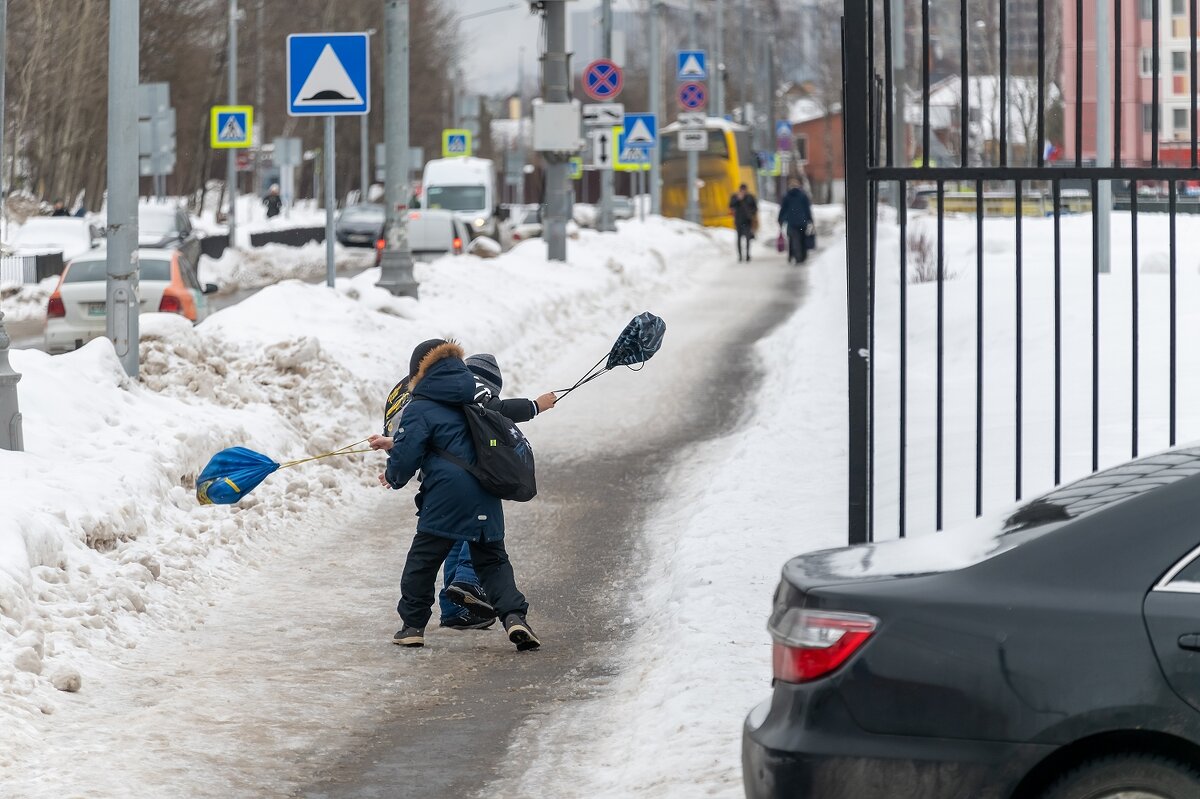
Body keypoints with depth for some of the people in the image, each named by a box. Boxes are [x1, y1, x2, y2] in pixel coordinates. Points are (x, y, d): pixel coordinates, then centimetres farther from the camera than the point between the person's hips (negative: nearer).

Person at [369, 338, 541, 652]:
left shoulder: (419, 409, -5)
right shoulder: (472, 403, 18)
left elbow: (406, 457, -11)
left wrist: (393, 476, 15)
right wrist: (391, 444, 38)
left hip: (446, 498, -6)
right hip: (485, 500, 6)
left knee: (423, 559, 9)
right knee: (493, 560, 12)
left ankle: (413, 624, 12)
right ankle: (514, 615, -7)